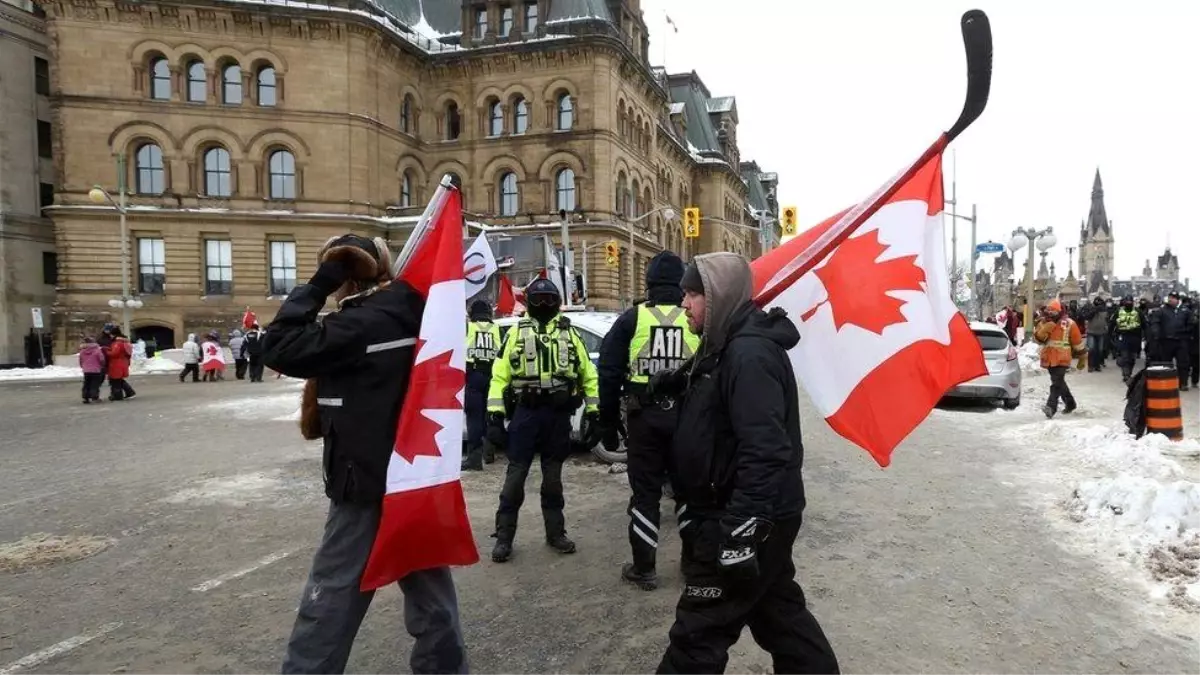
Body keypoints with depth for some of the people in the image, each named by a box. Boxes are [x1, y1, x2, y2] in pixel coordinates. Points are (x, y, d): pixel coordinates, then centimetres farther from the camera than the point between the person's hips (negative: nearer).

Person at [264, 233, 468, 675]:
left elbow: (278, 349, -19)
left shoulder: (361, 325, -19)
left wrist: (317, 285, -14)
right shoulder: (410, 314, 4)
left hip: (369, 483, -8)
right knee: (427, 584, 17)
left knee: (333, 594, 5)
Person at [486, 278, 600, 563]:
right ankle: (503, 537, 9)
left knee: (553, 476, 12)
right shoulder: (516, 332, 4)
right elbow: (499, 375, -1)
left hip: (559, 414, 2)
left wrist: (592, 410, 5)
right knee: (515, 474, 0)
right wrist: (494, 413, -8)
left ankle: (555, 533, 23)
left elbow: (588, 374, 11)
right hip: (526, 412, -1)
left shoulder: (570, 333, 9)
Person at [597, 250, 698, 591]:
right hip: (687, 416, 1)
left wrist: (608, 424, 6)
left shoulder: (632, 319, -1)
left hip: (645, 416, -1)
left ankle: (643, 569, 15)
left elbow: (609, 374, -1)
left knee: (645, 492, 8)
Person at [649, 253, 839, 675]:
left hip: (745, 518, -10)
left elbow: (765, 451, -30)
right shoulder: (728, 346, 10)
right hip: (745, 514, 10)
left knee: (698, 630, 2)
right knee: (778, 612, 22)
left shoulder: (749, 353, -22)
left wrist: (742, 530, -31)